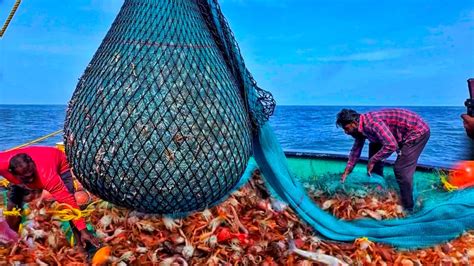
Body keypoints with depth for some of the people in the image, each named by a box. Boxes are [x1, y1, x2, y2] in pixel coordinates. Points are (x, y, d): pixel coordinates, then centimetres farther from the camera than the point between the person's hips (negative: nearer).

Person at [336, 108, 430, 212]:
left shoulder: (372, 122, -31)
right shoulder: (361, 126, -1)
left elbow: (391, 145, -36)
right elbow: (356, 149, 7)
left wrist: (373, 160, -24)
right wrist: (346, 172, 5)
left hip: (418, 131, -10)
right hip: (403, 135, 10)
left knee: (401, 169, -17)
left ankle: (407, 208, -1)